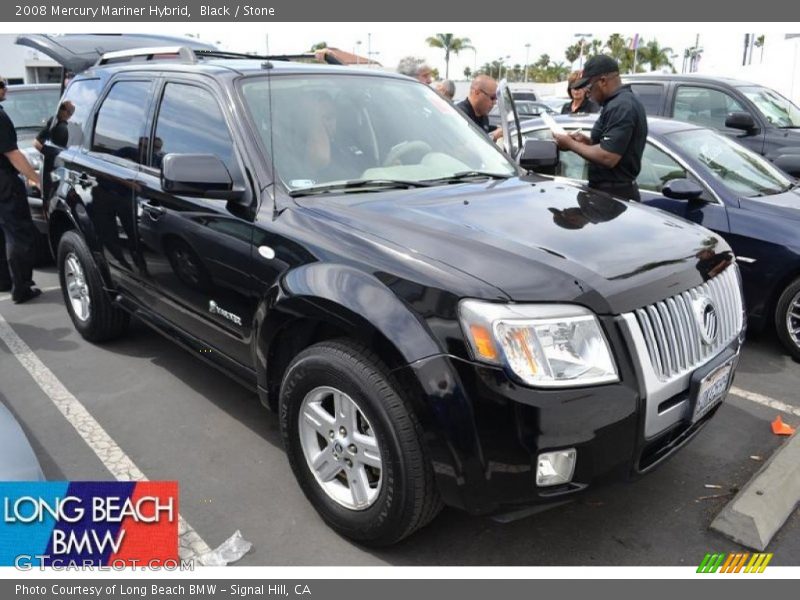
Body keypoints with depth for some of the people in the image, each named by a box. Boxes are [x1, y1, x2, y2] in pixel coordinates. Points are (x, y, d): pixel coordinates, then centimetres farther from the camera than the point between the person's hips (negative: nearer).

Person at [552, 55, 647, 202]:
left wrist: (571, 144, -13)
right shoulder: (621, 102, 16)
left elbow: (608, 157, -25)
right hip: (615, 192, 10)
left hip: (613, 195, -10)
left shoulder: (620, 106, -18)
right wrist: (586, 140, 10)